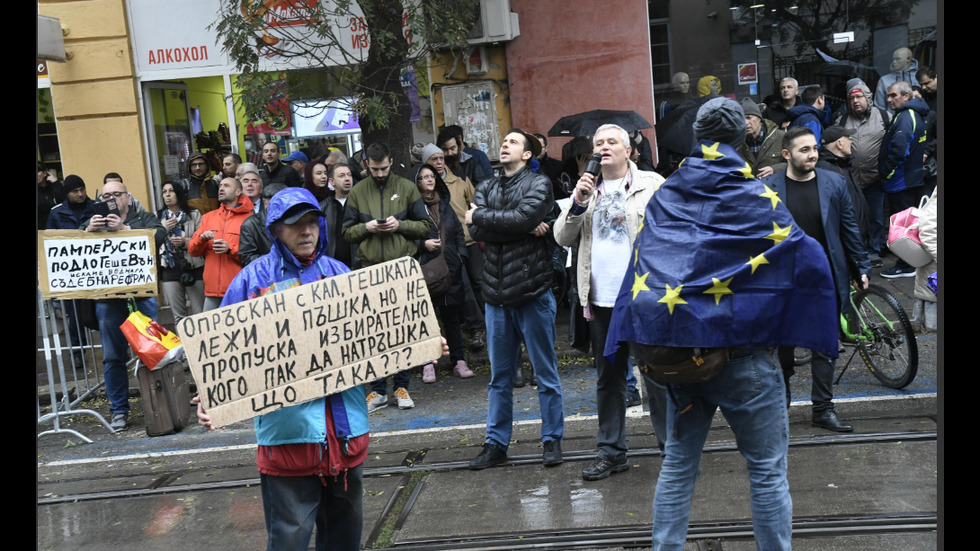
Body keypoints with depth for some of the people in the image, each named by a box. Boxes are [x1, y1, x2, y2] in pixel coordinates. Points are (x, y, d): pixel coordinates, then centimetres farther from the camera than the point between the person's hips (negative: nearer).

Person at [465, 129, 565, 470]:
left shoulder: (538, 184, 0)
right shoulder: (486, 188, 13)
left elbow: (523, 217, -19)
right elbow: (477, 231, -4)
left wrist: (480, 215, -6)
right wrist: (525, 229, -12)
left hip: (532, 291, -4)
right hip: (496, 292, 5)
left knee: (545, 372, 6)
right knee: (499, 375, 12)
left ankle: (552, 439, 19)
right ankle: (496, 444, 22)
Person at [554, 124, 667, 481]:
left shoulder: (652, 184, 3)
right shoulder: (586, 190, 15)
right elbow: (563, 238, 9)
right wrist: (578, 204, -7)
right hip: (601, 301, 5)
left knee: (658, 373, 1)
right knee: (608, 378, 13)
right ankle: (611, 452, 24)